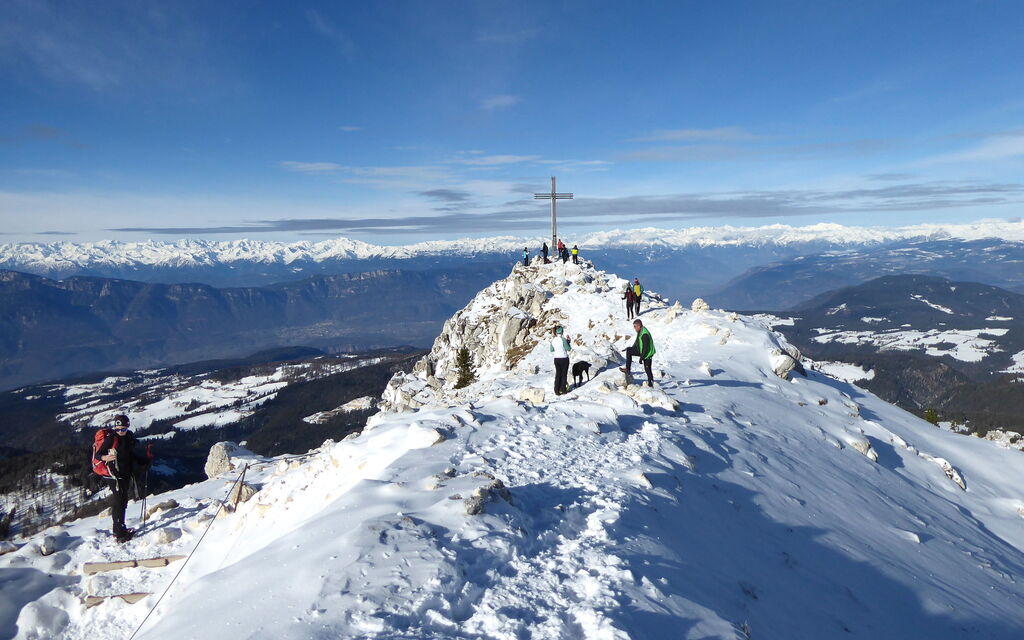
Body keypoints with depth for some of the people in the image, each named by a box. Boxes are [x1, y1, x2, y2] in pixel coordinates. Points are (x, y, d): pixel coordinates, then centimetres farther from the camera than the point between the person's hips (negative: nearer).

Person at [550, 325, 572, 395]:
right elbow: (568, 349, -10)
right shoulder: (563, 339, -18)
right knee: (564, 374, 10)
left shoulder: (553, 340, -1)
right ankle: (563, 389, 16)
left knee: (558, 374, 12)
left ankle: (557, 390, 11)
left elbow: (552, 350, 7)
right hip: (564, 358, -5)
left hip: (556, 359, 5)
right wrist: (568, 342, 2)